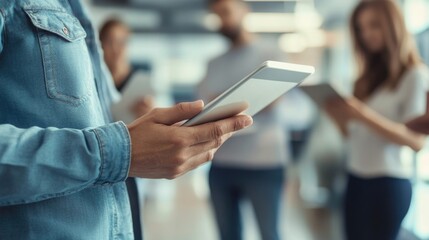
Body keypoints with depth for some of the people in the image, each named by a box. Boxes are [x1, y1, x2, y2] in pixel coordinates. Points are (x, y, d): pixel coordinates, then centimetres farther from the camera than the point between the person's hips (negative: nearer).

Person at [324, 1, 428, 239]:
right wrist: (338, 114, -8)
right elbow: (354, 134, 12)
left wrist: (364, 115, -26)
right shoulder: (370, 76, 15)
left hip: (388, 183, -6)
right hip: (356, 180, 6)